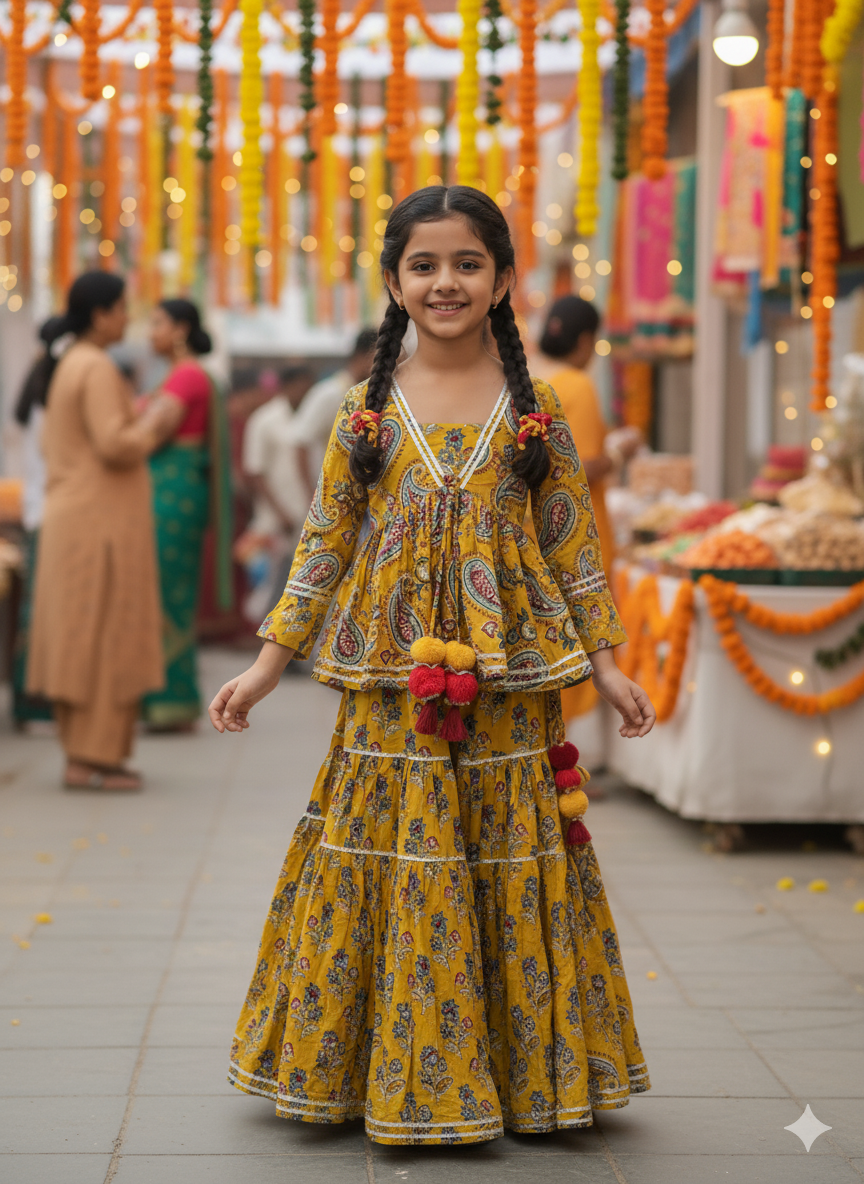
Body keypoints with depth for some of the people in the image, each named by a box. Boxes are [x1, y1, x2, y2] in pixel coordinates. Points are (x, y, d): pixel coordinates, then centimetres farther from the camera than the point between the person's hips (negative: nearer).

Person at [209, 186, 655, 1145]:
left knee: (512, 878, 4)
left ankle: (533, 1070, 18)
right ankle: (394, 1076, 15)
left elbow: (571, 546, 7)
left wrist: (606, 663, 4)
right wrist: (267, 664, 6)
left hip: (509, 690, 0)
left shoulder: (536, 409, 3)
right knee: (394, 878, 2)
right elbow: (324, 546, 8)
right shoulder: (366, 410, 4)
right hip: (391, 690, 0)